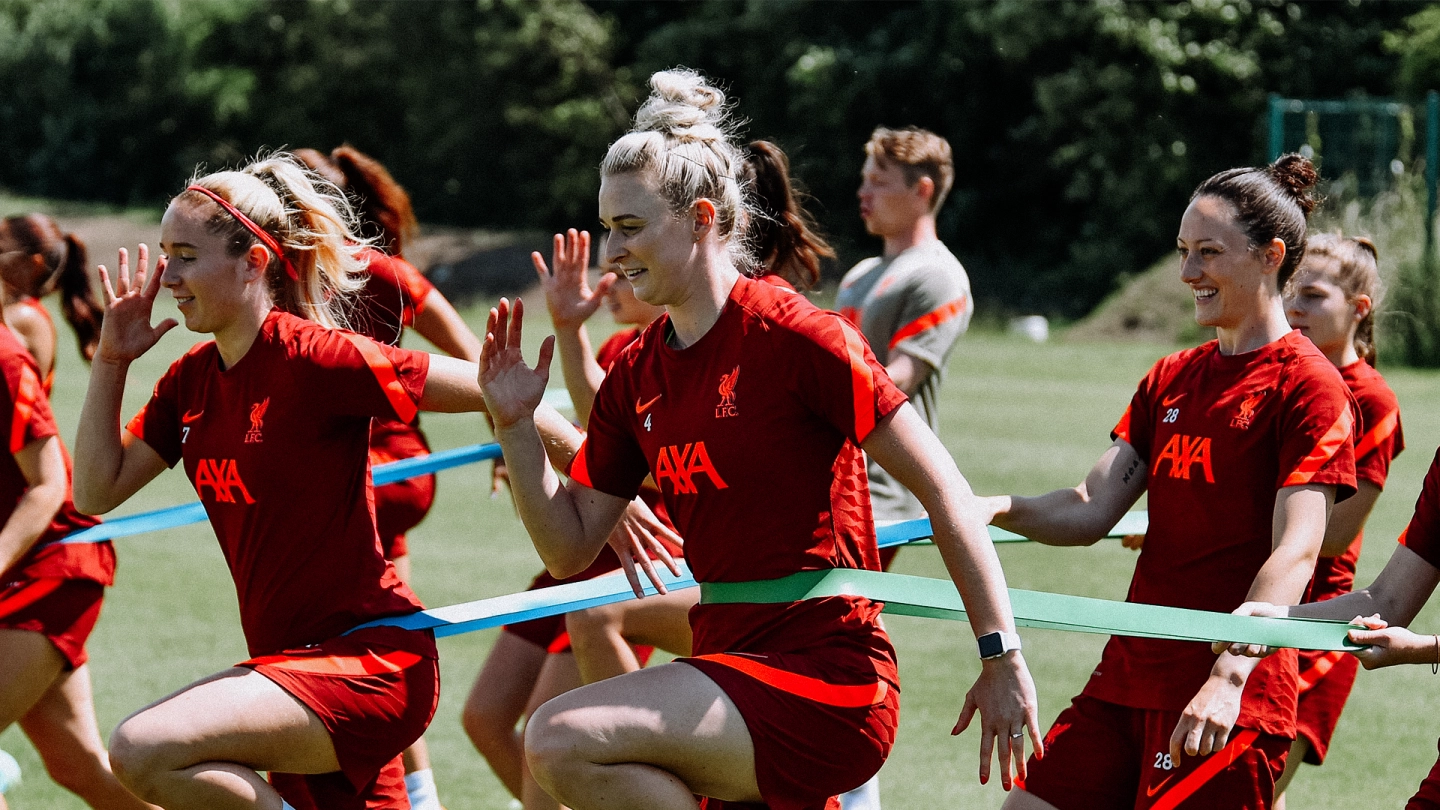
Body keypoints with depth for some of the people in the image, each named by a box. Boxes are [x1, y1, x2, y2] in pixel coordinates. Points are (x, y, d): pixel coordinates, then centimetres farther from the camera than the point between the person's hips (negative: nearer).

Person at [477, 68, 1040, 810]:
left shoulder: (795, 337, -11)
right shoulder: (635, 376, 10)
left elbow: (942, 488, -11)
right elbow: (568, 547, 13)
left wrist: (1003, 657, -13)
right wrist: (515, 427, -1)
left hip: (826, 682, -8)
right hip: (734, 666, 8)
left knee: (560, 740, -24)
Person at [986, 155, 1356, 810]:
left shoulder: (1307, 384, -7)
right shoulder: (1170, 379, 16)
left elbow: (1295, 553, -17)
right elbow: (1090, 511, 10)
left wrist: (1230, 676, -29)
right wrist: (995, 509, -10)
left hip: (1225, 706, -7)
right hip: (1126, 677, 7)